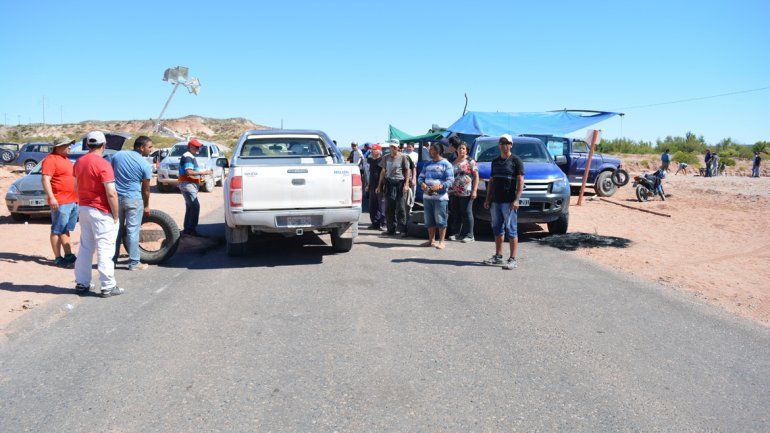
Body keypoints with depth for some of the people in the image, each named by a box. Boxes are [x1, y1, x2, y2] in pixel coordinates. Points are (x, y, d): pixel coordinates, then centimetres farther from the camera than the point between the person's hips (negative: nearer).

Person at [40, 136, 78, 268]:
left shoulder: (66, 159, 20)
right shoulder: (51, 159, -9)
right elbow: (45, 180, -18)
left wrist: (77, 197, 27)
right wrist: (51, 197, -26)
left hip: (73, 201, 9)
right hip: (60, 202, -9)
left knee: (66, 231, 12)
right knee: (57, 231, -4)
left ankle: (69, 256, 16)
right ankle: (58, 259, -1)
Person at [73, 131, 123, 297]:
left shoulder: (79, 162, 7)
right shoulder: (103, 164, -17)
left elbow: (76, 186, 17)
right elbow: (111, 193, -20)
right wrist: (116, 215, -12)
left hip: (83, 209, 8)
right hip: (101, 212, -8)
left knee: (85, 247, 16)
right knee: (105, 249, -2)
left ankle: (81, 283, 22)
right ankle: (108, 286, 1)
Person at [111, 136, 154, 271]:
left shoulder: (118, 155, 4)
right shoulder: (145, 164, -8)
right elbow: (145, 189, -2)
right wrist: (146, 206, 10)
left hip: (116, 197, 5)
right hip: (133, 199, -5)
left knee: (116, 229, 14)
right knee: (132, 230, 0)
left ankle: (112, 259, 22)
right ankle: (134, 263, 4)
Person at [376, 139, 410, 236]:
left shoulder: (403, 157, -1)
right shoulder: (386, 158, 12)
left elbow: (407, 171, -1)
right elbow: (383, 172, 16)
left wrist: (406, 184, -11)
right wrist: (379, 185, 14)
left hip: (400, 183, -5)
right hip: (389, 184, 5)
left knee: (401, 208, -3)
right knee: (388, 208, 5)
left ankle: (402, 229, 2)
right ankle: (391, 229, 12)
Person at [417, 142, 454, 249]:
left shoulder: (446, 164, -2)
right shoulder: (428, 164, 16)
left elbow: (450, 180, -7)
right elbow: (420, 177, 18)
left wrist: (440, 186, -23)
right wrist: (422, 183, -5)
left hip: (440, 196, -6)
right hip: (427, 196, 6)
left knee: (440, 220, -5)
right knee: (429, 220, 10)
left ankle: (441, 242, 2)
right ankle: (431, 240, 21)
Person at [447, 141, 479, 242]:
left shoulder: (470, 161, -1)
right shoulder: (453, 162, 15)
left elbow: (476, 176, -5)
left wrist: (474, 191, -14)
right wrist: (448, 189, 14)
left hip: (466, 193, -5)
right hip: (453, 192, 5)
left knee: (466, 213, -2)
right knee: (455, 214, 8)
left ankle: (469, 235, 4)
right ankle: (455, 233, 17)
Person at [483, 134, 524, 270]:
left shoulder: (516, 160, -3)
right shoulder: (495, 161, 16)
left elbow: (520, 181, -9)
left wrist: (516, 200, -17)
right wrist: (488, 199, 13)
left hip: (509, 202, -6)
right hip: (495, 201, 7)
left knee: (511, 231, -5)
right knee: (497, 230, 11)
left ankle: (512, 259, -2)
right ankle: (498, 257, 20)